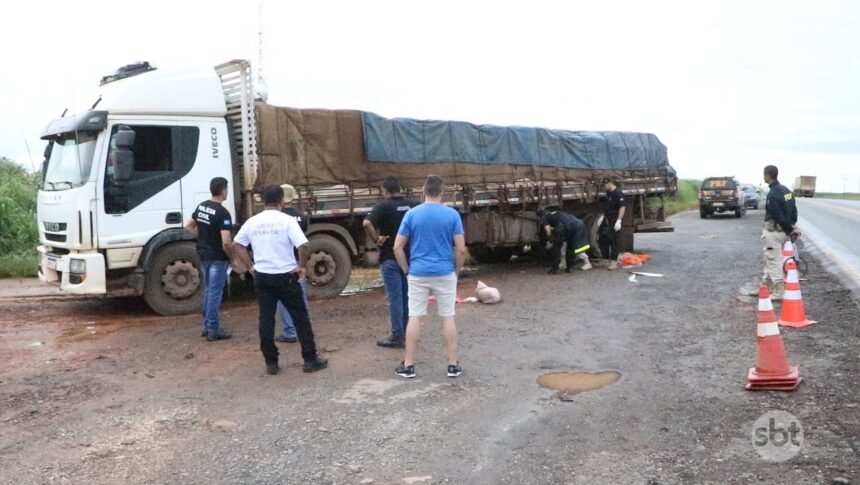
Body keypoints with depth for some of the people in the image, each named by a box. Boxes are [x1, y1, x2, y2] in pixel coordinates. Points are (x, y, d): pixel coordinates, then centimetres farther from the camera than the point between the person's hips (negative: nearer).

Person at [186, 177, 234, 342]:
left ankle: (207, 325, 26)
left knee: (208, 290, 19)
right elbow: (226, 242, -26)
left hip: (203, 254, 8)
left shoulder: (201, 206, 4)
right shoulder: (222, 213, -21)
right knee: (215, 292, -1)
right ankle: (213, 330, 5)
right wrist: (231, 258, -10)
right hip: (217, 257, -8)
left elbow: (189, 226, 17)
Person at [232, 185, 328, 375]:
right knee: (300, 317, 5)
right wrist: (302, 266, -7)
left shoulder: (252, 222, 4)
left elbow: (237, 245, 10)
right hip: (285, 276, -4)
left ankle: (271, 363, 13)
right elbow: (303, 246, -21)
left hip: (262, 276, 4)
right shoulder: (287, 220, -11)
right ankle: (310, 359, 10)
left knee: (266, 319, 10)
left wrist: (251, 266, 11)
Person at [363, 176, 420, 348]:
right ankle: (407, 331, 25)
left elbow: (367, 223, -28)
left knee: (395, 297, -1)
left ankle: (397, 336, 3)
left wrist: (375, 239, -15)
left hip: (390, 258, -5)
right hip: (410, 256, 5)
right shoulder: (413, 205, 3)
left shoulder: (383, 206, -12)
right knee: (407, 294, 16)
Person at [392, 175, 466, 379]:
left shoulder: (412, 214, -3)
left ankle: (408, 365, 9)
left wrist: (406, 270, 8)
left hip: (418, 273, 0)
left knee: (414, 318, 5)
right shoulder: (452, 214, -4)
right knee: (448, 318, 7)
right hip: (445, 273, 0)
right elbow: (461, 249, -7)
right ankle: (453, 364, 11)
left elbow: (397, 247, -3)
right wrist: (457, 270, 8)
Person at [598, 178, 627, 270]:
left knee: (613, 240, -6)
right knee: (602, 238, 9)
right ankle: (605, 258, 19)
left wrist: (619, 221, -27)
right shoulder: (608, 193, 13)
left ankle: (614, 262, 0)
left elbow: (622, 207, -21)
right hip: (607, 219, 9)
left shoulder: (618, 193, -15)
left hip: (614, 221, -9)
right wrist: (603, 217, 24)